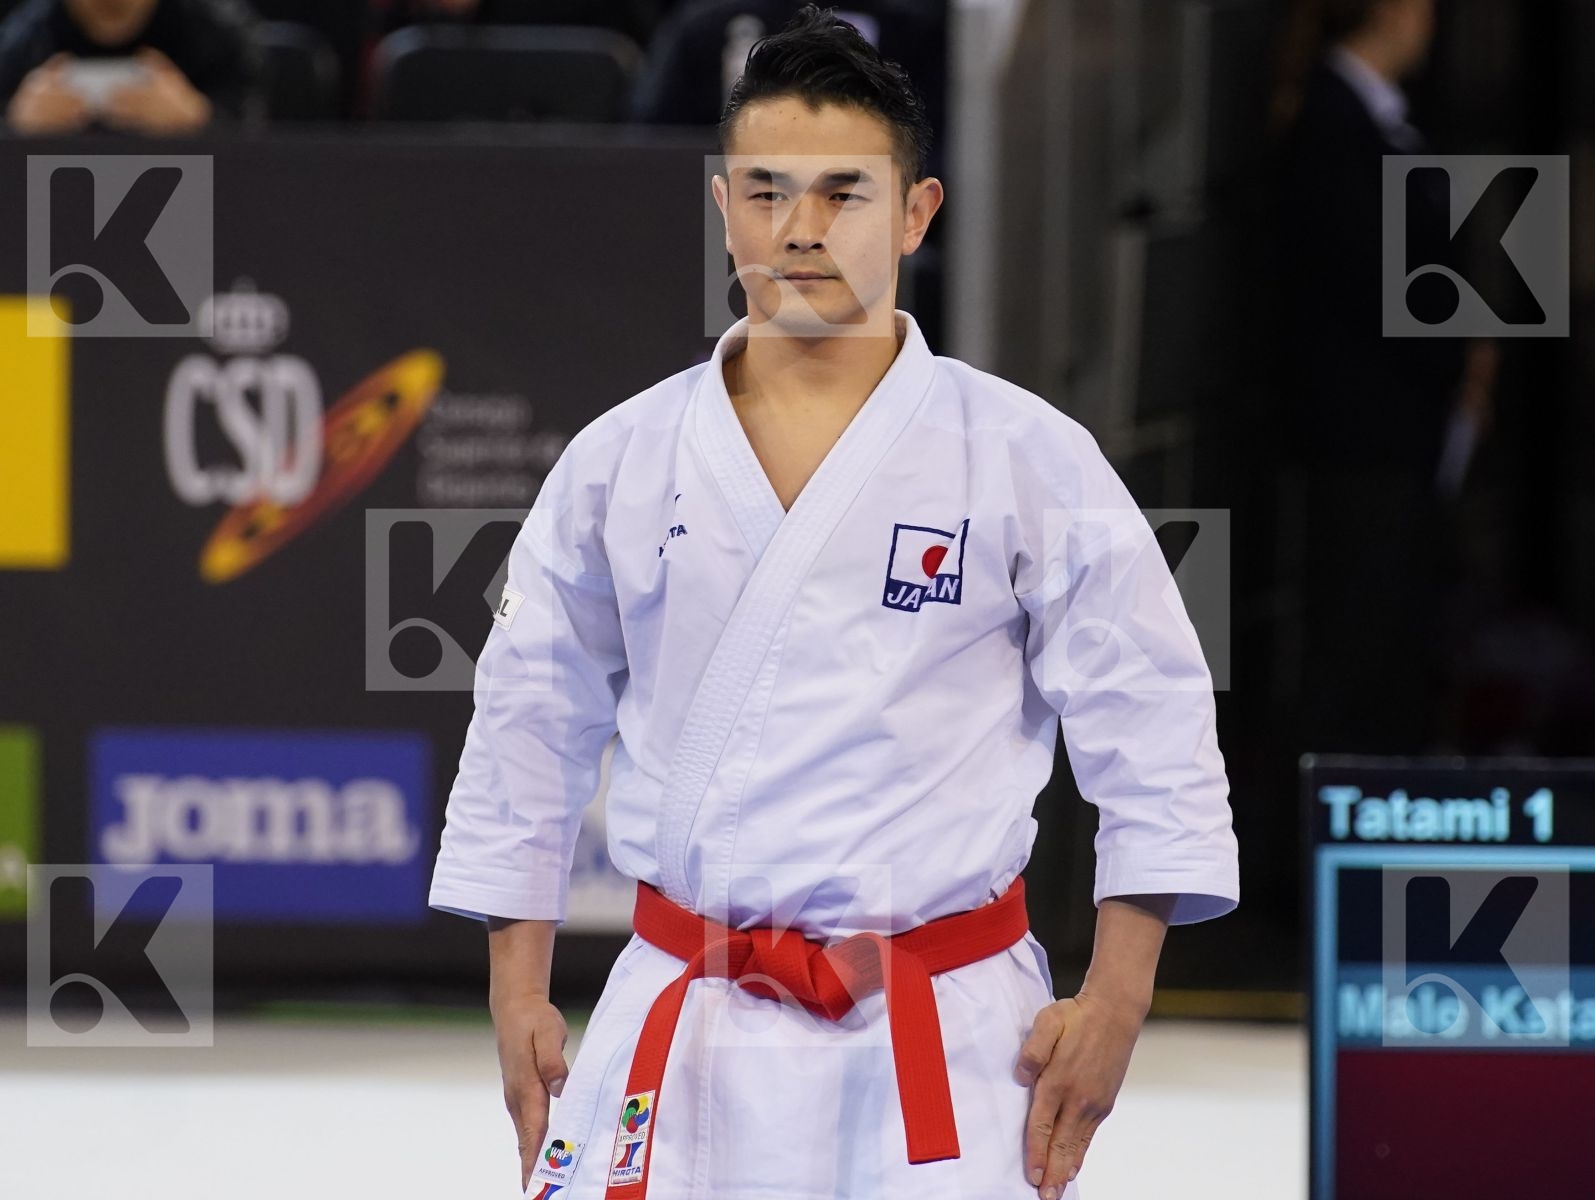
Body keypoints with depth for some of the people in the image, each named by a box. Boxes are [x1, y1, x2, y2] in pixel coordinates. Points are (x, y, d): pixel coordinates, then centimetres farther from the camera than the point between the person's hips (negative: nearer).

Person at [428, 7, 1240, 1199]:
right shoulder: (620, 463, 5)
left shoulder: (1029, 460, -2)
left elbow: (1154, 732, 0)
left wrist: (1115, 1002, -6)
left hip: (944, 1049, -2)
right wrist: (517, 997, 10)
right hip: (683, 1040, 2)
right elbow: (532, 729, 13)